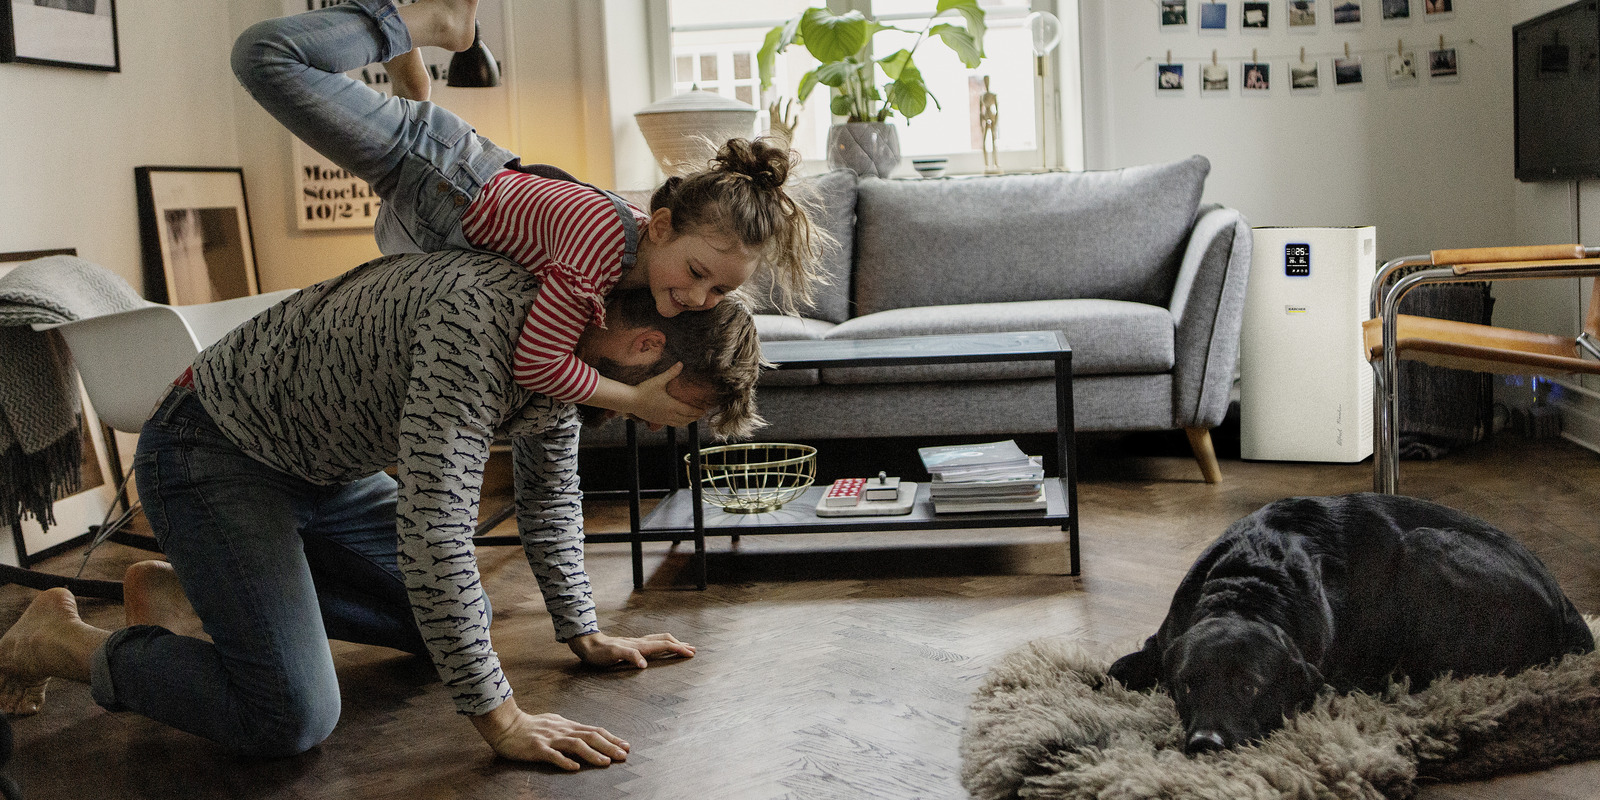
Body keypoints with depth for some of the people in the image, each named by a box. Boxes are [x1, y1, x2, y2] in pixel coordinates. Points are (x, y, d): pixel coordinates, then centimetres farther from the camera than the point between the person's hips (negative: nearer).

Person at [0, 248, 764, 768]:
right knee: (291, 719, -21)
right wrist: (499, 719, -31)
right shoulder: (482, 318, -36)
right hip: (211, 449, -9)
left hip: (321, 467, 9)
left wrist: (584, 634, 12)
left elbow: (549, 493, 11)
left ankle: (191, 592, 24)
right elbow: (435, 530, -38)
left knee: (457, 621, 14)